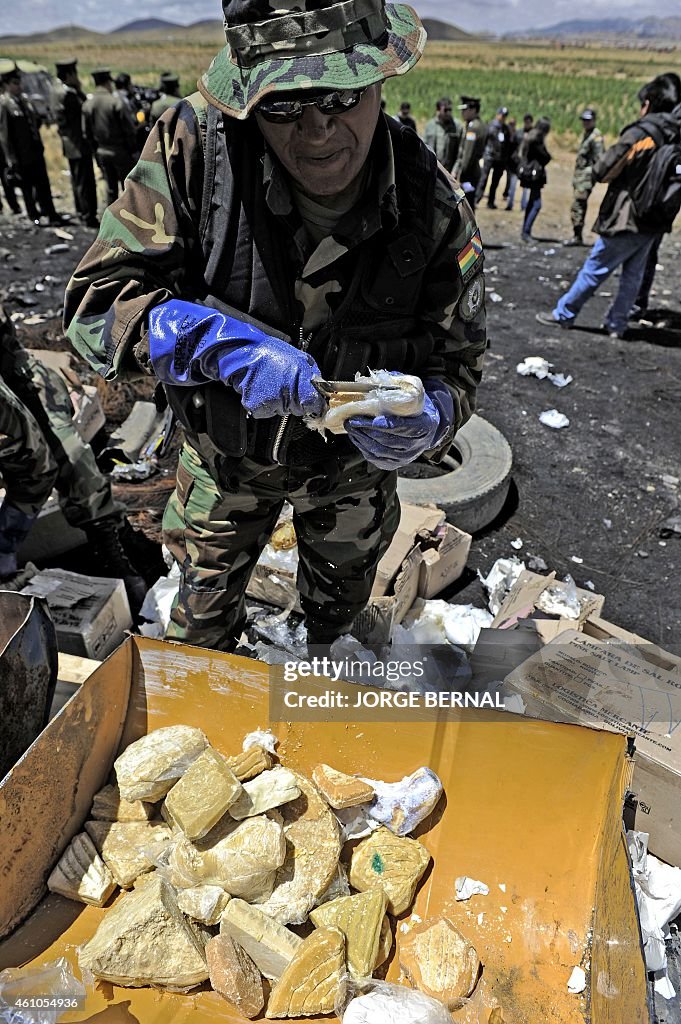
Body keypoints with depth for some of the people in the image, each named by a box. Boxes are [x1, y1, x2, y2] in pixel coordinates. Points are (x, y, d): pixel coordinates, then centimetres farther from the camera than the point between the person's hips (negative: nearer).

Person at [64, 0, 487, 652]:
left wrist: (426, 421, -41)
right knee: (201, 615, 26)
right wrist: (219, 341, -46)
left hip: (351, 467, 1)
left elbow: (455, 366, -16)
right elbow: (98, 297, -27)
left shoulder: (434, 208, -26)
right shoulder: (194, 144, -29)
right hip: (224, 453, 0)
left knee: (338, 611, 32)